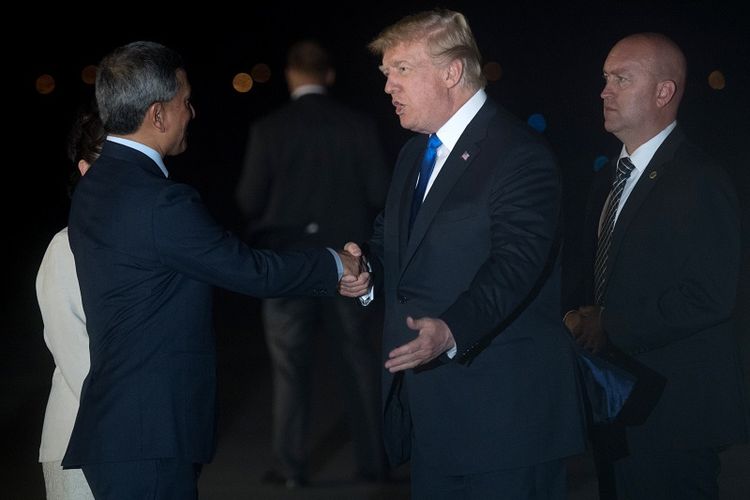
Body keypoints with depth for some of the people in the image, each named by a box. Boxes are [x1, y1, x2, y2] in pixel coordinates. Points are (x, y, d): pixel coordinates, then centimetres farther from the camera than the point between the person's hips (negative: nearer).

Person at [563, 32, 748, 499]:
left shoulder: (700, 182, -15)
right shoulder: (609, 181, 15)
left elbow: (709, 298, -23)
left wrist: (610, 326, -18)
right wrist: (583, 318, 1)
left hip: (672, 418, -9)